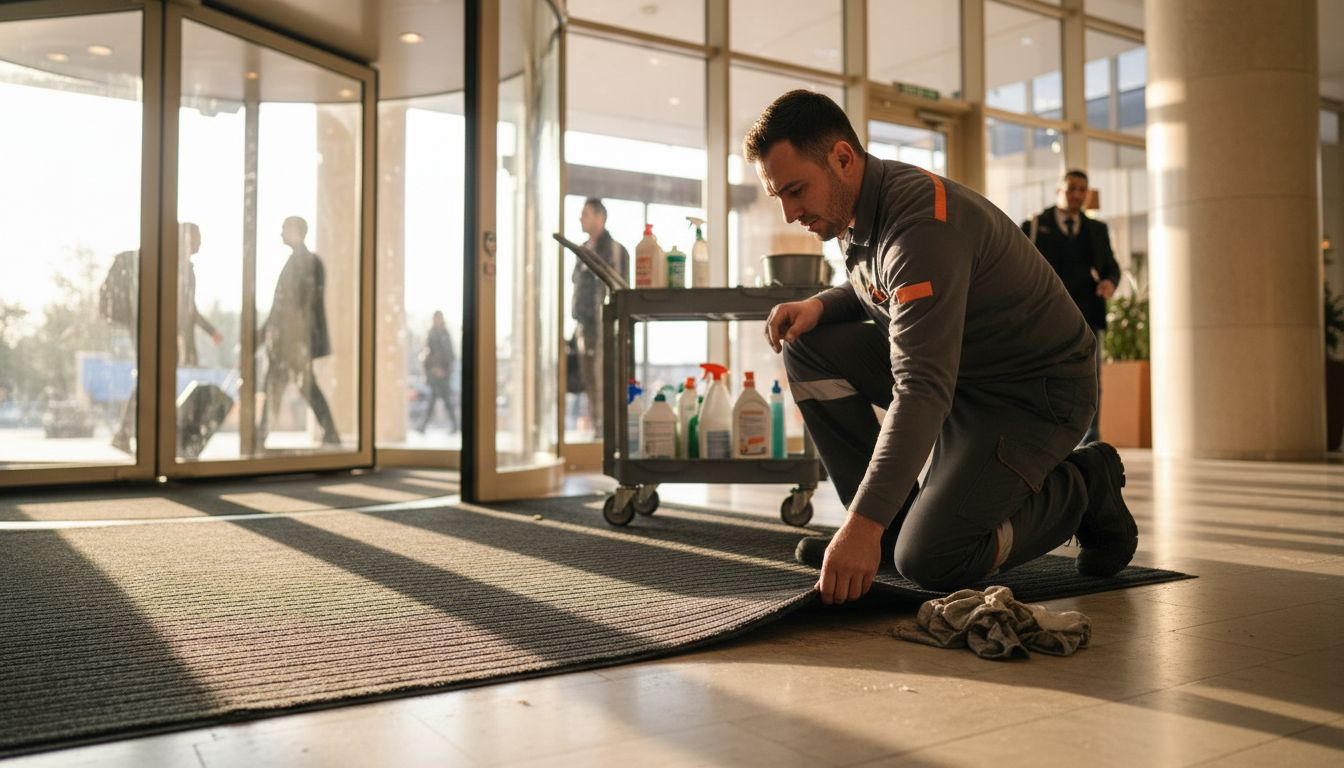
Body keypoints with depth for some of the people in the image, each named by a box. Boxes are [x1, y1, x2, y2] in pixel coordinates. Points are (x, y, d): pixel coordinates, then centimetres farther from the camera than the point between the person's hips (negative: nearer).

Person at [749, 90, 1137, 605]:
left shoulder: (921, 224, -30)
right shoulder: (857, 206, -1)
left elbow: (923, 389, -38)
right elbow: (877, 293, 19)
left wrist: (863, 527, -44)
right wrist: (818, 305, -6)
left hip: (1036, 388, -9)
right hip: (958, 365, 9)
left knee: (930, 561, -18)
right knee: (809, 347, -6)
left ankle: (1085, 488, 7)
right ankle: (892, 522, 1)